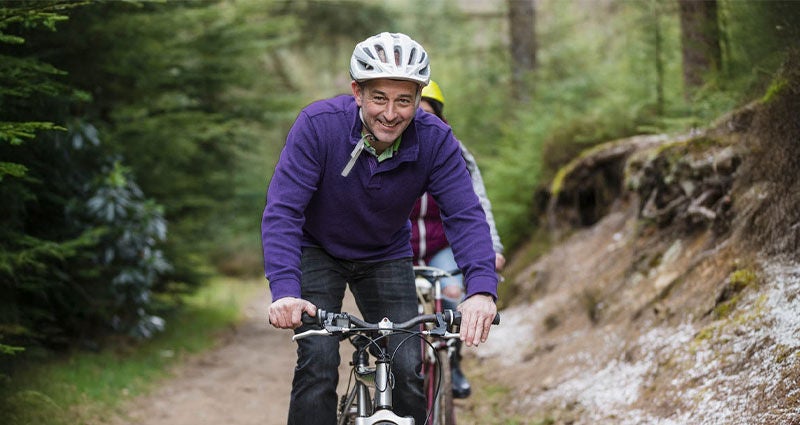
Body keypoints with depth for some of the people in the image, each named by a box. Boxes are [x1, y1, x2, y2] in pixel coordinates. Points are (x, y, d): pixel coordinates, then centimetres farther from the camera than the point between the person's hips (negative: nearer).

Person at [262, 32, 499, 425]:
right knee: (318, 362, -18)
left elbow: (465, 216, -26)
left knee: (407, 370, -9)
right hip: (317, 249, -2)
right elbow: (282, 211, -31)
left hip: (386, 256, 2)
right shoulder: (319, 124, -29)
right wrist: (284, 289, -46)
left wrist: (481, 289, -44)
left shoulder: (435, 139, -22)